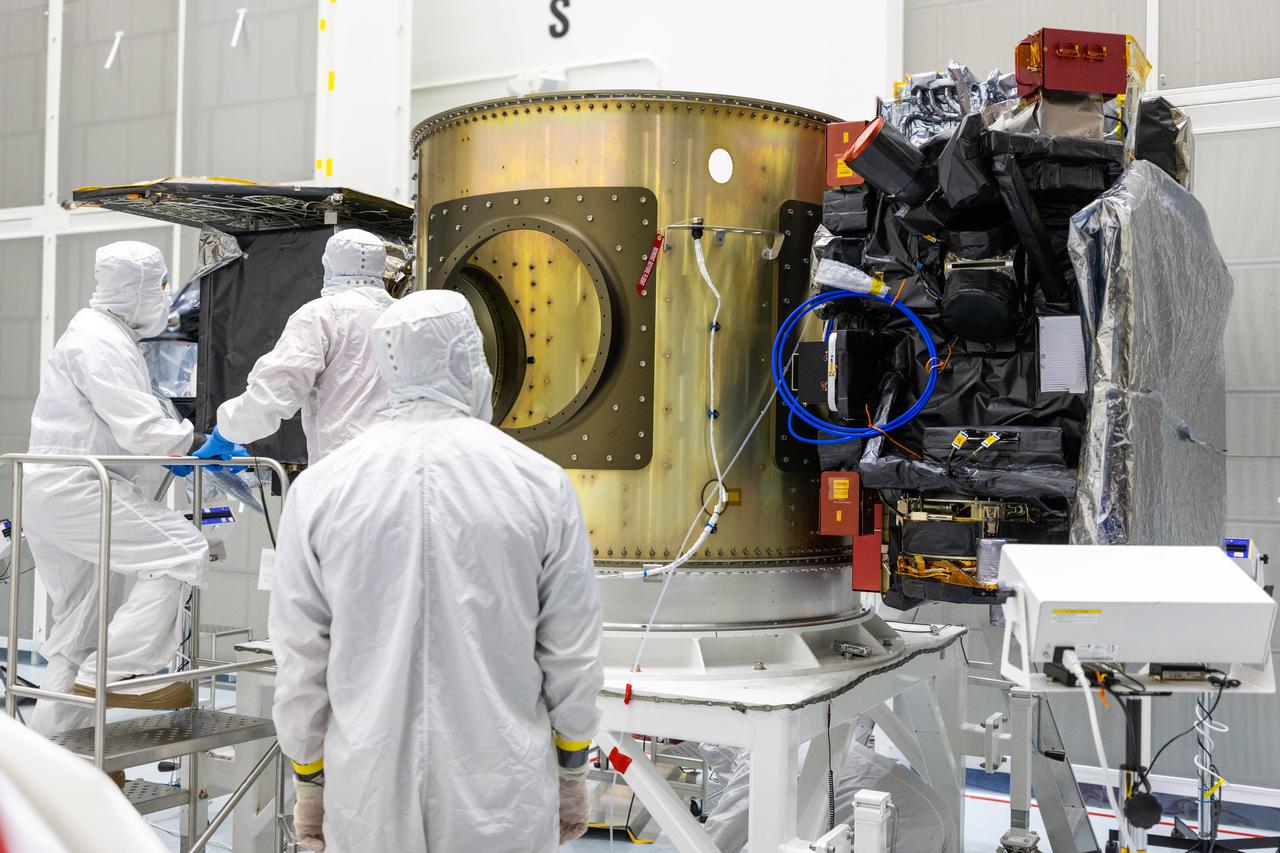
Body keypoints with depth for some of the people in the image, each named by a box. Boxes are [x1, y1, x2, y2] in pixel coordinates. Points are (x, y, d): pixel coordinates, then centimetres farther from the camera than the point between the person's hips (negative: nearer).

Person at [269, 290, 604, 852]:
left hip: (370, 799, 1)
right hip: (502, 799, -1)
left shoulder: (319, 488, -6)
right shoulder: (541, 484, -8)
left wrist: (308, 785, 11)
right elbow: (572, 656, -3)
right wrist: (571, 776, 10)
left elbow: (301, 660, -1)